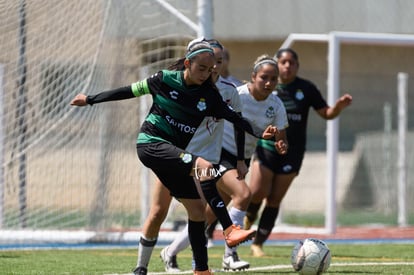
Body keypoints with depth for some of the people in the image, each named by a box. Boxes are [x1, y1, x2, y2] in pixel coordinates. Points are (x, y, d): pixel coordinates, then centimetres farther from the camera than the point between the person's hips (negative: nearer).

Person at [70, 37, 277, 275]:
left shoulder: (209, 95, 1)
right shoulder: (166, 80, -7)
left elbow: (235, 118, -5)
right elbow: (130, 91, 4)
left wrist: (260, 133, -22)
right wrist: (90, 100, 9)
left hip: (174, 153, 6)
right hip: (151, 143, -6)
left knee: (197, 209, 0)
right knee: (204, 166, -30)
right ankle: (230, 230, -39)